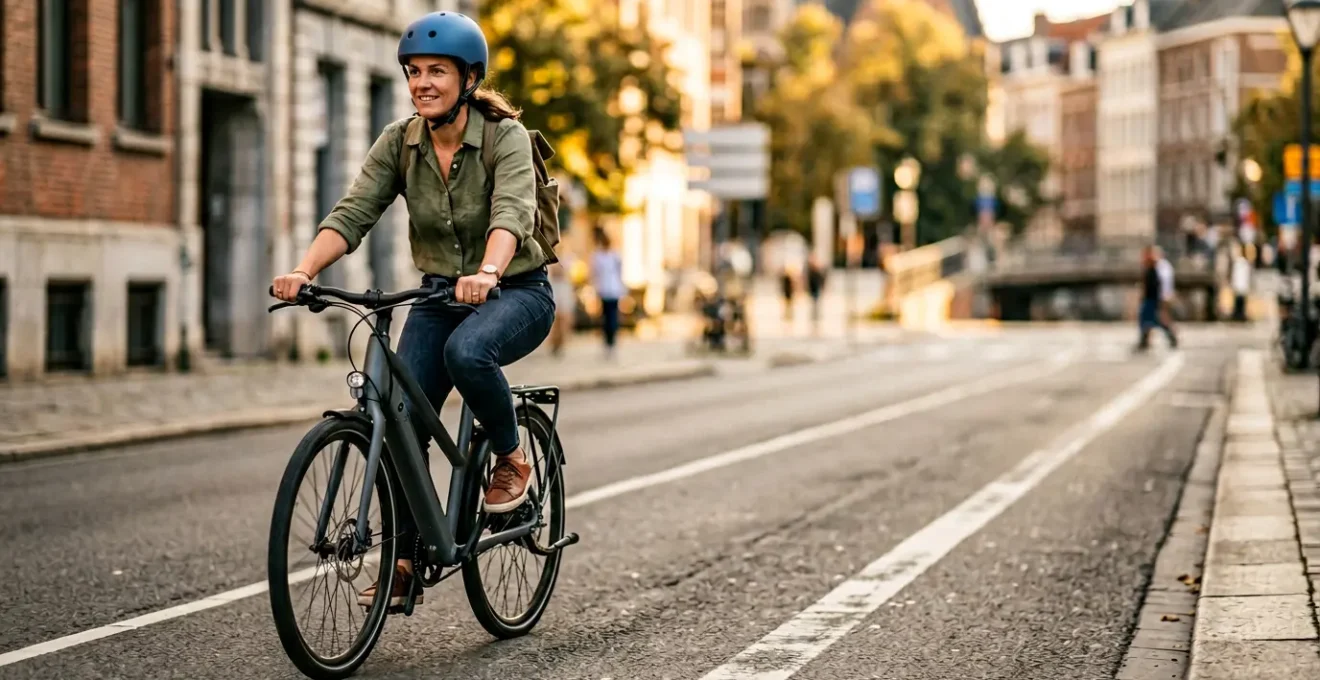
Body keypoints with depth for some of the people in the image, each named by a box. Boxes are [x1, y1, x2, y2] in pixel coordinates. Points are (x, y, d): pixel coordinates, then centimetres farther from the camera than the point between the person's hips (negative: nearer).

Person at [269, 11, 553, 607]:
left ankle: (511, 459, -10)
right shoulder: (399, 142, -6)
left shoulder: (505, 137, -18)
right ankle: (404, 563, 3)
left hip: (516, 291, -5)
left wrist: (485, 273, -56)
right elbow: (351, 214, -16)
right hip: (438, 295, 5)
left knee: (466, 352, -37)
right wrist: (303, 271, -34)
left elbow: (511, 213, -36)